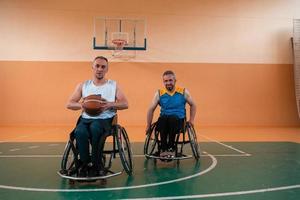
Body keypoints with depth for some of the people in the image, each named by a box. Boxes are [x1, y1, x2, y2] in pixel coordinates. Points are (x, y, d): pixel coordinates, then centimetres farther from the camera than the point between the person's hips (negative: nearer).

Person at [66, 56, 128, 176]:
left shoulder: (114, 85, 11)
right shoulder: (83, 85, 14)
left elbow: (125, 104, 4)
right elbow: (69, 104, 11)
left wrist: (110, 104, -15)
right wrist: (81, 105, -11)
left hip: (105, 119, -1)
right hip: (86, 118, 2)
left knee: (95, 128, -36)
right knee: (80, 132, -33)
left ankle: (96, 164, -17)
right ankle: (85, 164, -12)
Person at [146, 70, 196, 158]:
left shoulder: (183, 92, 4)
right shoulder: (159, 93, 5)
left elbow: (193, 105, 14)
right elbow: (151, 109, 6)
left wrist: (191, 120, 5)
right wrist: (148, 126, 1)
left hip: (178, 120, -1)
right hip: (164, 121, 1)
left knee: (173, 118, -35)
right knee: (162, 118, -34)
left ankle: (171, 148, -20)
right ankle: (163, 149, -22)